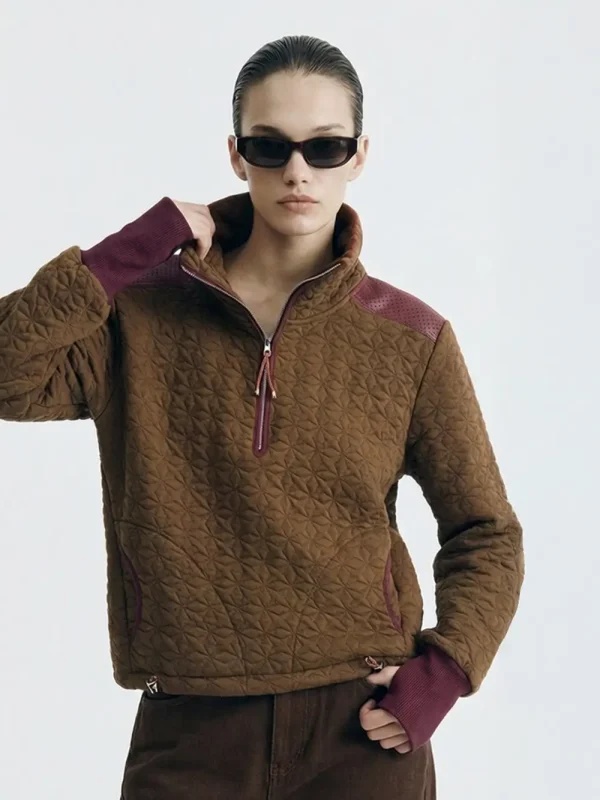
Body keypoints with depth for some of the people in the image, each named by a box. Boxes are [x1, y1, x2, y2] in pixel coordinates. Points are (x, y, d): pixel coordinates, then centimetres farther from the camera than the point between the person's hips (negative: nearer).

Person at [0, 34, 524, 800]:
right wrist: (118, 258, -15)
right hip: (190, 734, 0)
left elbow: (486, 534, 6)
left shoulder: (410, 340, -1)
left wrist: (443, 672, -6)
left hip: (360, 727, 0)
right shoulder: (142, 317, 0)